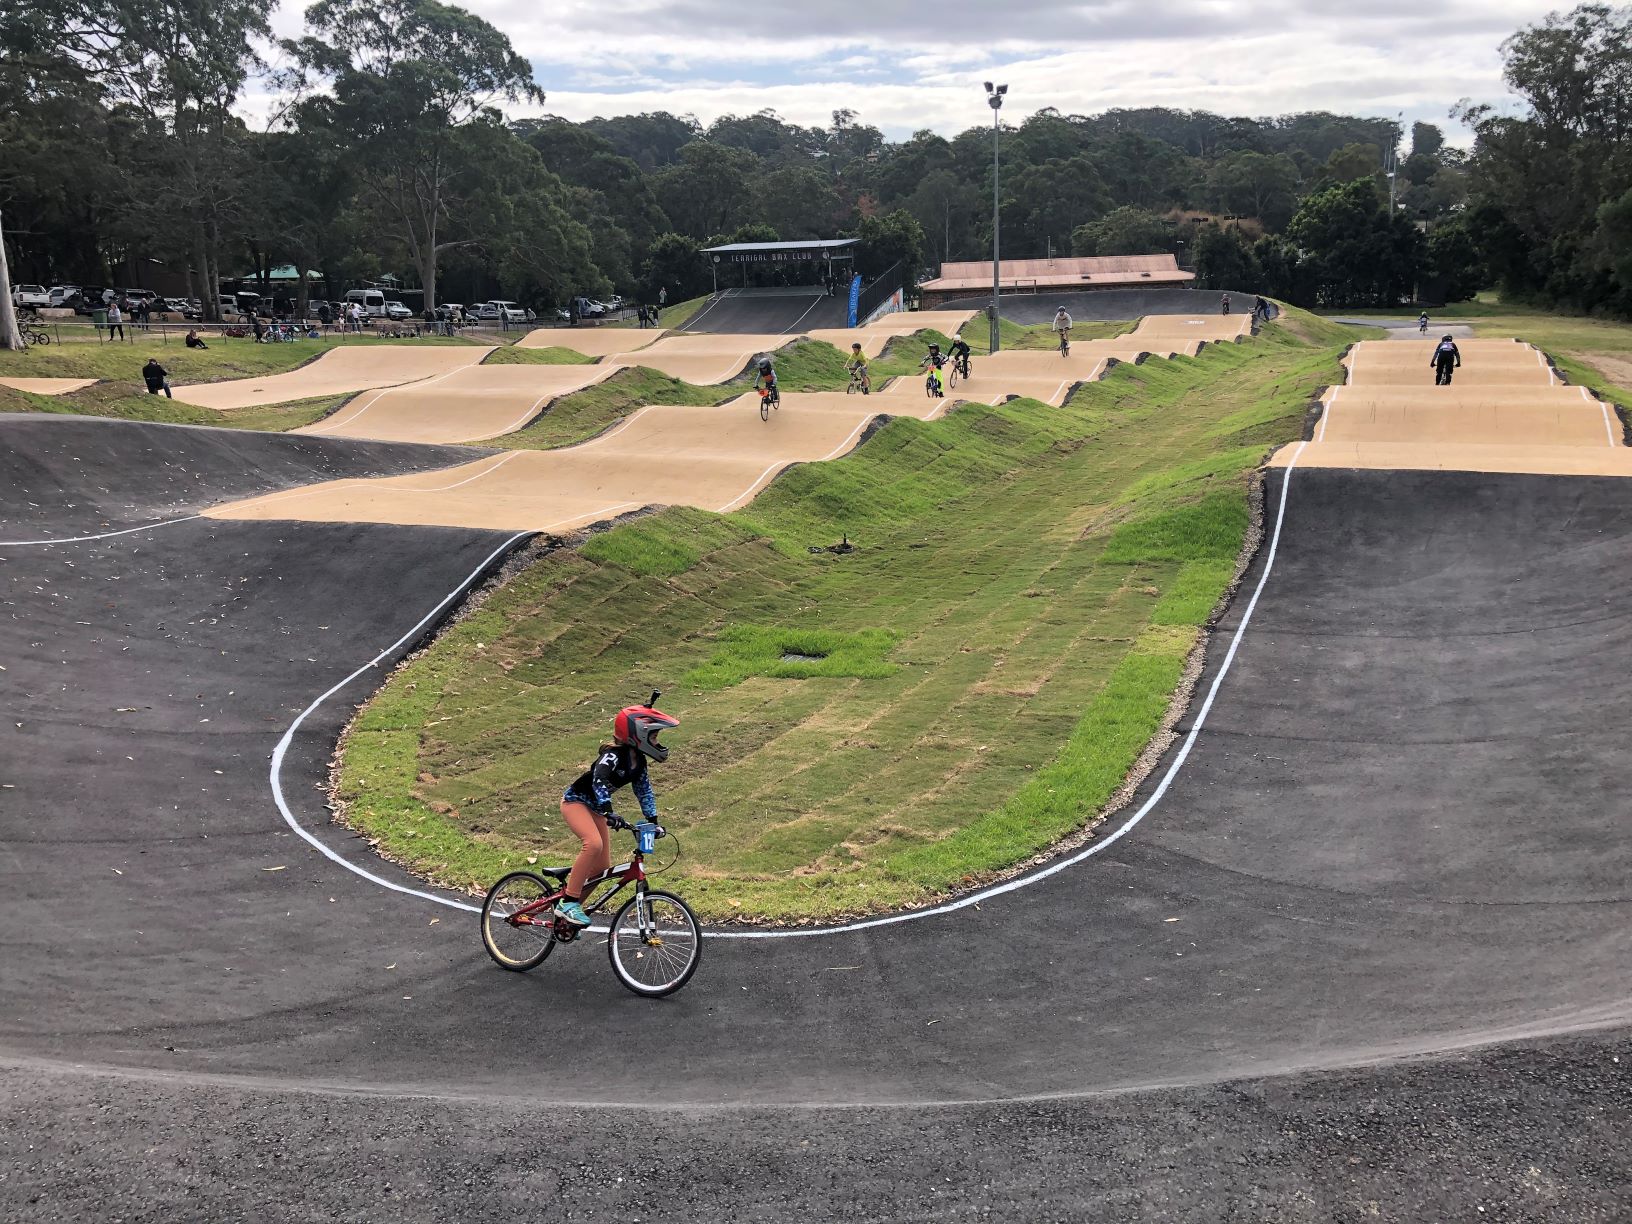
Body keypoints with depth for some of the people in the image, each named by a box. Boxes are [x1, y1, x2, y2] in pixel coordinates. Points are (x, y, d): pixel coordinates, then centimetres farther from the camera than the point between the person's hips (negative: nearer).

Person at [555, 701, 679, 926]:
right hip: (575, 801, -8)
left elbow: (644, 790, 5)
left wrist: (653, 821, -3)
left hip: (595, 808, 8)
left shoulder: (638, 760, -1)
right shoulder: (613, 756, -26)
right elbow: (599, 782, -39)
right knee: (594, 844, -33)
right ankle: (568, 902, -26)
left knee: (603, 867, 0)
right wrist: (610, 813, -51)